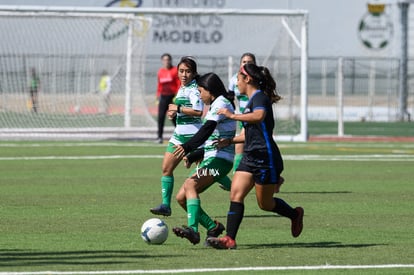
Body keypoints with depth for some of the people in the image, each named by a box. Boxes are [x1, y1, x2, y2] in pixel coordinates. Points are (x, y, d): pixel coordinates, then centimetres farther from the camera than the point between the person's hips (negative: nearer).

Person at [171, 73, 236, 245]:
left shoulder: (221, 103, -8)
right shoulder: (216, 105, 23)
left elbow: (207, 130, -23)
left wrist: (187, 147, -33)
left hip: (220, 158, -10)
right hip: (210, 159, 10)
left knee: (190, 185, -31)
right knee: (181, 197, 3)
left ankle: (193, 229, -44)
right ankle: (213, 227, 9)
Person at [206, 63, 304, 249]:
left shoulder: (259, 97, -11)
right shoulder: (252, 100, 18)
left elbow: (259, 116, -35)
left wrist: (232, 116, -28)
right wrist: (229, 141, 21)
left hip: (265, 158, -9)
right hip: (250, 157, 9)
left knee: (265, 203, 4)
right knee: (236, 194, -7)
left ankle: (295, 214, 31)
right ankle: (230, 239, -14)